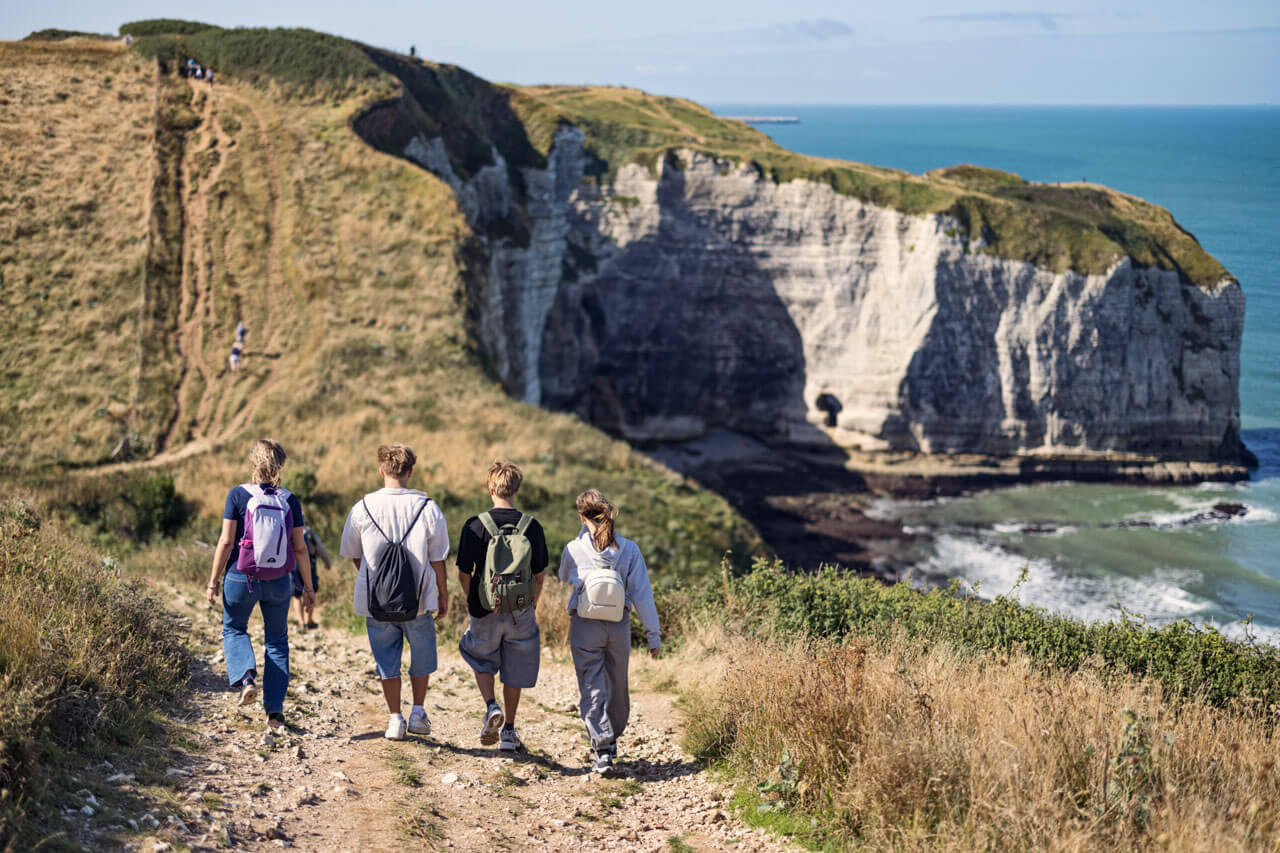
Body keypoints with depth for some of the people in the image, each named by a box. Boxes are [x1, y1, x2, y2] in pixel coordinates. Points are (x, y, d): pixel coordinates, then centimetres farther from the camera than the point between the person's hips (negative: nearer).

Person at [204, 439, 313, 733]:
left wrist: (213, 580, -1)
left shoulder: (238, 495, -9)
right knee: (277, 641, 14)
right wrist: (308, 587, 10)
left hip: (241, 577, -1)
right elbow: (300, 548, 0)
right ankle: (275, 710, 11)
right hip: (279, 582, 2)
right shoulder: (290, 501, -2)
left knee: (234, 629, 23)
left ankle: (246, 678, -4)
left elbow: (226, 541, -10)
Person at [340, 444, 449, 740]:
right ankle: (418, 713, 16)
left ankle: (395, 719, 12)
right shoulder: (428, 508, -8)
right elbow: (437, 558, -3)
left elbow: (353, 554, 7)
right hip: (419, 597, 0)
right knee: (422, 654, 19)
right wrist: (443, 593, 8)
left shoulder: (363, 507, -4)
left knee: (387, 660, 11)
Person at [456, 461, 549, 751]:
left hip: (485, 611, -1)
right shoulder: (532, 527, -6)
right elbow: (540, 575, 0)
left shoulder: (475, 526, -11)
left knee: (482, 660, 21)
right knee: (514, 670, 14)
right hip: (520, 612, 1)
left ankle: (491, 706, -2)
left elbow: (464, 574, -7)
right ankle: (508, 731, 18)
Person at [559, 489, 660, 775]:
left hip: (584, 626, -2)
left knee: (593, 690, 0)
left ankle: (603, 750, -13)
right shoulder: (629, 549, -5)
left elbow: (565, 577, 15)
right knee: (617, 688, 20)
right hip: (619, 626, 2)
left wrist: (584, 535, 18)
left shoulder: (574, 550, -8)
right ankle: (611, 740, 36)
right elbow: (642, 594, -4)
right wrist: (653, 634, 3)